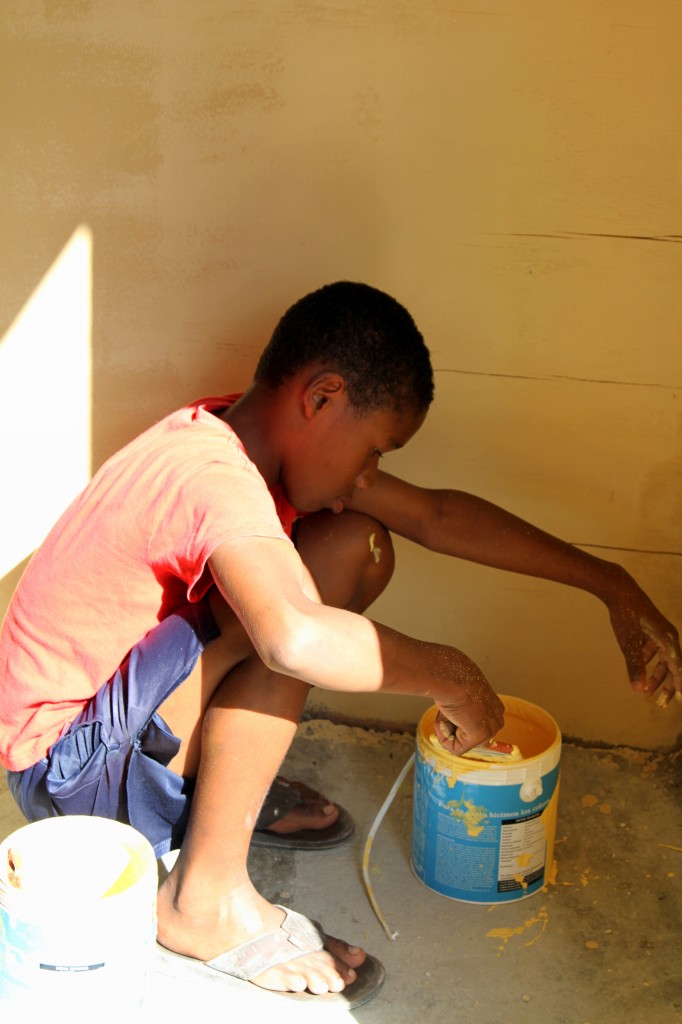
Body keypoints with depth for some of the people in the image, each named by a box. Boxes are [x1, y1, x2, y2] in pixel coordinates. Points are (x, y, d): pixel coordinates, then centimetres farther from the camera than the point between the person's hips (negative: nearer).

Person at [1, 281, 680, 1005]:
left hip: (128, 702, 9)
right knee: (294, 592, -30)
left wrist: (611, 586, 4)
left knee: (359, 545, 2)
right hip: (66, 763, -9)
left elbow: (436, 515, 5)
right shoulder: (213, 477, -28)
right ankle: (205, 895, -17)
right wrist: (451, 677, -30)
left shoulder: (251, 444, 1)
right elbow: (296, 638, -48)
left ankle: (227, 790, 11)